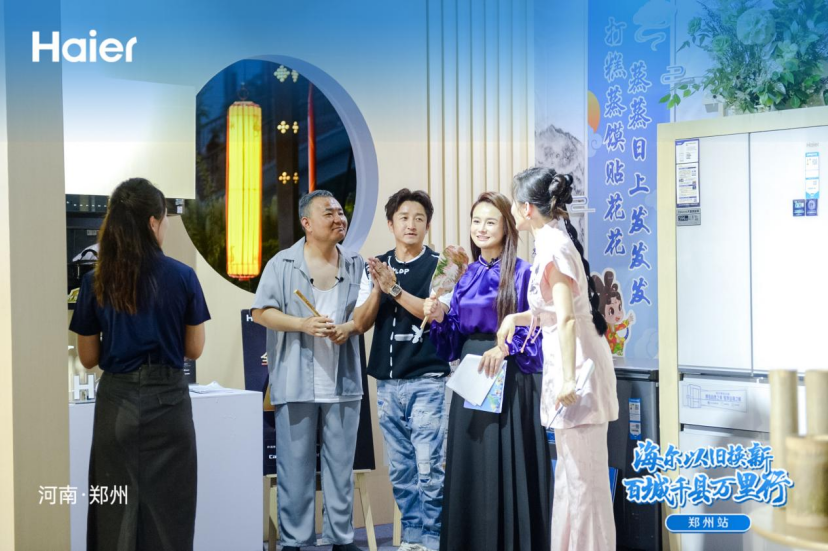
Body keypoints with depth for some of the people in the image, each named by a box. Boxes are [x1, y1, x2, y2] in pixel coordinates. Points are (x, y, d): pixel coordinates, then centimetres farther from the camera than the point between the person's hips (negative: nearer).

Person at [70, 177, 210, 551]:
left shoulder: (96, 282, -3)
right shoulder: (183, 277, -7)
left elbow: (88, 358, 4)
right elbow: (194, 349, 1)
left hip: (117, 402, 1)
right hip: (167, 402, -1)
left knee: (115, 512, 8)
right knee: (166, 511, 7)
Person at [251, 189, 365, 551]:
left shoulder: (356, 265, 9)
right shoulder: (283, 264, -2)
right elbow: (261, 312, -4)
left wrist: (349, 328, -9)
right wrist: (303, 324, -16)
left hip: (343, 380, 3)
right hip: (296, 381, -3)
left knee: (341, 463, 7)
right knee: (295, 464, 1)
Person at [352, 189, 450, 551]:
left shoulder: (439, 266, -1)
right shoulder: (375, 267, 10)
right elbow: (361, 322, 6)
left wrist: (395, 288, -18)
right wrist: (378, 289, -11)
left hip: (427, 381, -4)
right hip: (387, 382, 4)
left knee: (429, 467, -7)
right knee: (399, 468, 9)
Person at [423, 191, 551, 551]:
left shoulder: (521, 273, -5)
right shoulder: (467, 275, 13)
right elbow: (455, 337, 14)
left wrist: (506, 348, -24)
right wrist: (439, 318, -4)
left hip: (510, 383, -6)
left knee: (506, 468, -4)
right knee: (468, 468, 9)